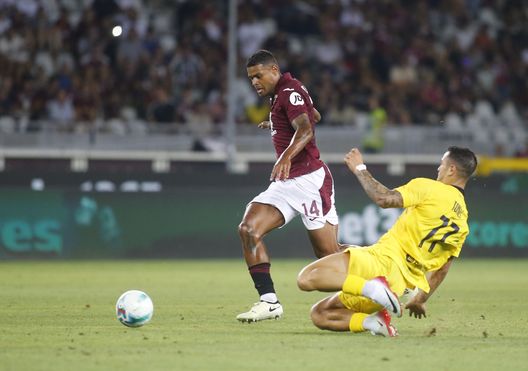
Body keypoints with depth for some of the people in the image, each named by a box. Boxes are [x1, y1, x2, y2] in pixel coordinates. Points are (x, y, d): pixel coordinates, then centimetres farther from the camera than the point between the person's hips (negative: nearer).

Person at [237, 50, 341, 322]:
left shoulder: (289, 91, -10)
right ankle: (269, 301, -13)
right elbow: (314, 115, 37)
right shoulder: (280, 94, 18)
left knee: (328, 253, -6)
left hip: (309, 180, -9)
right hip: (285, 184, 9)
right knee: (248, 229, -10)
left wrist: (287, 157, -46)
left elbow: (305, 129, -28)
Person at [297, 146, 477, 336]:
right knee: (319, 315, 17)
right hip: (401, 286, 8)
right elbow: (441, 269, 20)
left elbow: (384, 198, -16)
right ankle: (376, 321, -4)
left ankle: (370, 286, -29)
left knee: (306, 277, -19)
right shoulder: (462, 223, 16)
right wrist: (421, 299, 31)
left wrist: (359, 169, -2)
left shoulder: (429, 188, -6)